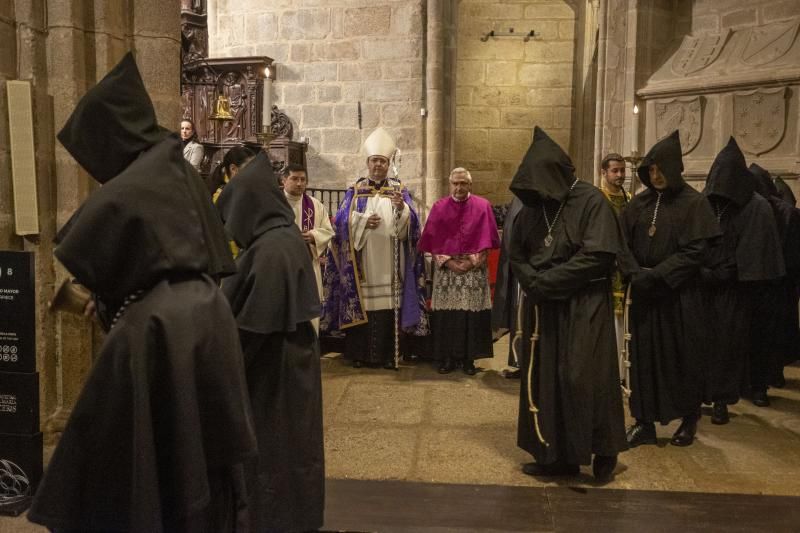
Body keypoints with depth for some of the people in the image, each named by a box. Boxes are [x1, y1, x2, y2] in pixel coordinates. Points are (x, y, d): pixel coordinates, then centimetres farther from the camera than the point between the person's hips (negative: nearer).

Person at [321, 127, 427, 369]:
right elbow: (342, 220, 0)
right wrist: (363, 221, -16)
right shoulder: (355, 191, 10)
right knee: (361, 304, -2)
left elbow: (410, 223, -1)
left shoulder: (399, 190, 10)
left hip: (389, 261, 0)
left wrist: (401, 208, -21)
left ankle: (387, 354, 7)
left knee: (388, 305, -2)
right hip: (361, 261, 0)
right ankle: (359, 353, 7)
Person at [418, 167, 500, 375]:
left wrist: (472, 262, -10)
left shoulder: (482, 206, 3)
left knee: (471, 314, -2)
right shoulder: (439, 207, 5)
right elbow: (433, 241, 2)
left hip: (474, 270, -1)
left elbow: (486, 240, -1)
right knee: (446, 315, -1)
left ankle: (468, 358, 7)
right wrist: (448, 262, -9)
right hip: (446, 270, 1)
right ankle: (447, 357, 8)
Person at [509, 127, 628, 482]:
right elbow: (516, 255, 11)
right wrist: (534, 282, -10)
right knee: (544, 381, 7)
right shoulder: (532, 208, 7)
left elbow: (597, 256, -18)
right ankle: (556, 456, 17)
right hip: (543, 309, 6)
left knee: (583, 378, -4)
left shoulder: (590, 201, -10)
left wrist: (544, 280, -16)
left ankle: (603, 453, 15)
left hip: (584, 307, -6)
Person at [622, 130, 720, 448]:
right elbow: (623, 244, 4)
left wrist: (657, 274, -18)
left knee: (682, 357, 6)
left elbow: (696, 251, -12)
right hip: (643, 294, 4)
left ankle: (689, 420, 22)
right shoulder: (639, 203, 6)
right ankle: (644, 422, 12)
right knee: (643, 356, 4)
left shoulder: (693, 203, -5)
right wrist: (636, 273, -13)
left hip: (679, 294, -3)